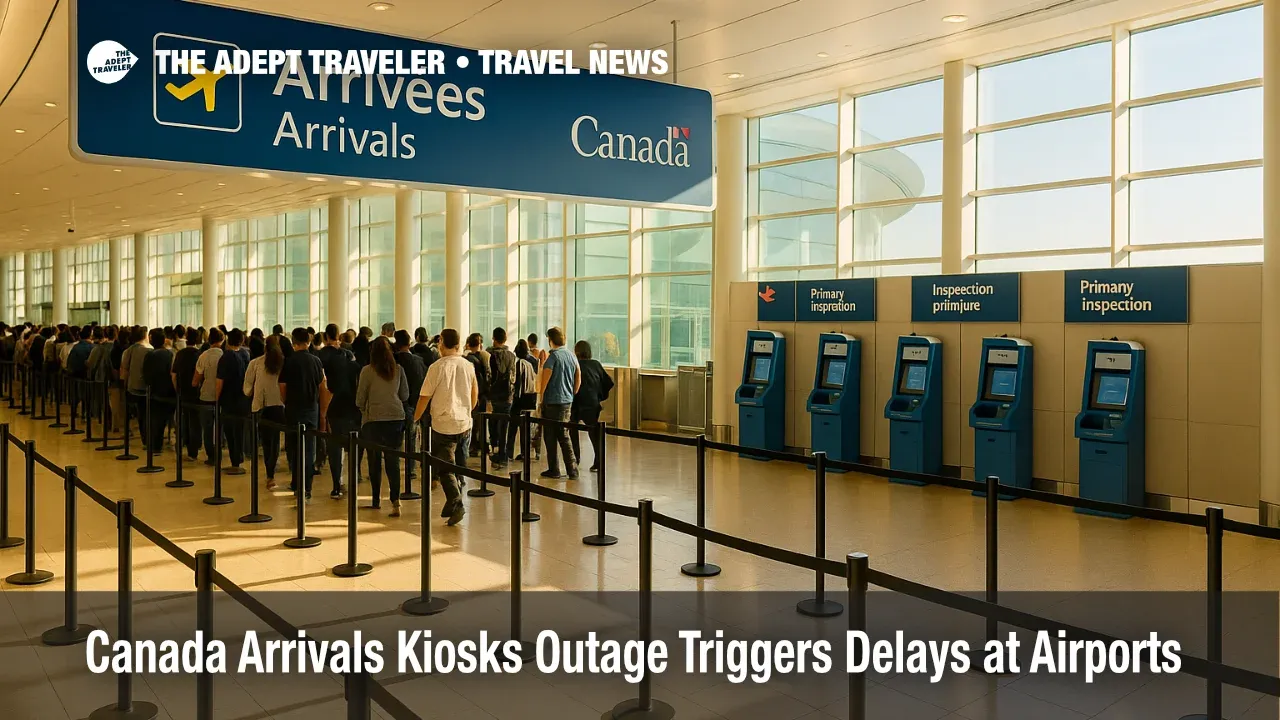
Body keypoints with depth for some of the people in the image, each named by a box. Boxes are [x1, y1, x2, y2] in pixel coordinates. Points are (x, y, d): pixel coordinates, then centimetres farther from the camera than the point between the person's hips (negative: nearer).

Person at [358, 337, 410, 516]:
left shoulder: (367, 371, -7)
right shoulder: (398, 370, 1)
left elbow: (360, 400, -2)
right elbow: (405, 395, 10)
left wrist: (364, 410, 19)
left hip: (373, 419, -2)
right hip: (396, 417, 2)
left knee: (375, 460, 11)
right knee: (392, 459, 4)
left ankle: (376, 499, 21)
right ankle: (395, 500, -11)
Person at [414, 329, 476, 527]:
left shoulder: (438, 367, -11)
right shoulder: (468, 366, 4)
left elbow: (424, 397, -6)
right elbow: (475, 394, 16)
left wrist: (415, 418, 10)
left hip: (443, 424, -5)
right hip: (464, 423, 5)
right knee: (454, 465, 17)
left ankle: (456, 503, -15)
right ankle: (451, 504, 21)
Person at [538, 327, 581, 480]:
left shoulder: (553, 356, -13)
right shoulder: (571, 355, 8)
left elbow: (544, 380, -14)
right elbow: (579, 379, 14)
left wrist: (540, 397, -4)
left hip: (553, 401, -7)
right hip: (568, 401, 7)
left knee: (551, 436, 4)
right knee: (564, 435, 12)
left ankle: (553, 470, 8)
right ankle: (572, 469, 6)